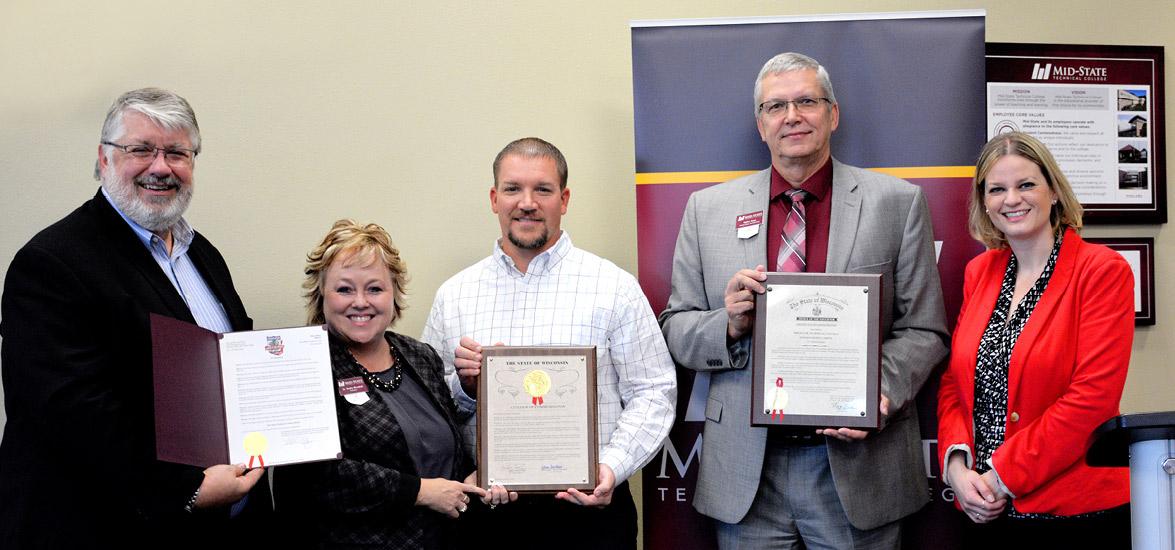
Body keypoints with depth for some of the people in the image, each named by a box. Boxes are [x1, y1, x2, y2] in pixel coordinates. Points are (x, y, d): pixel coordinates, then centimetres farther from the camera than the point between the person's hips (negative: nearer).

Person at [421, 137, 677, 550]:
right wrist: (463, 385, -9)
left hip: (587, 506, -2)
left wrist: (612, 467, -16)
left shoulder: (615, 287, -2)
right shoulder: (454, 295, 6)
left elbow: (653, 392, -4)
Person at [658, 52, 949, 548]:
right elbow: (675, 329, 6)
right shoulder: (708, 208, 6)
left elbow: (923, 331, 0)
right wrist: (729, 326, -14)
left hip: (857, 463, -1)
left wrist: (879, 390, -17)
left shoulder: (897, 203, 2)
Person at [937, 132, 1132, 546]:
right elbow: (954, 380, 8)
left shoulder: (1103, 270, -9)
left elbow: (1093, 396, -16)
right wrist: (956, 464, -8)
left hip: (1078, 511, -4)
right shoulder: (979, 271, 7)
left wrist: (1003, 476, -16)